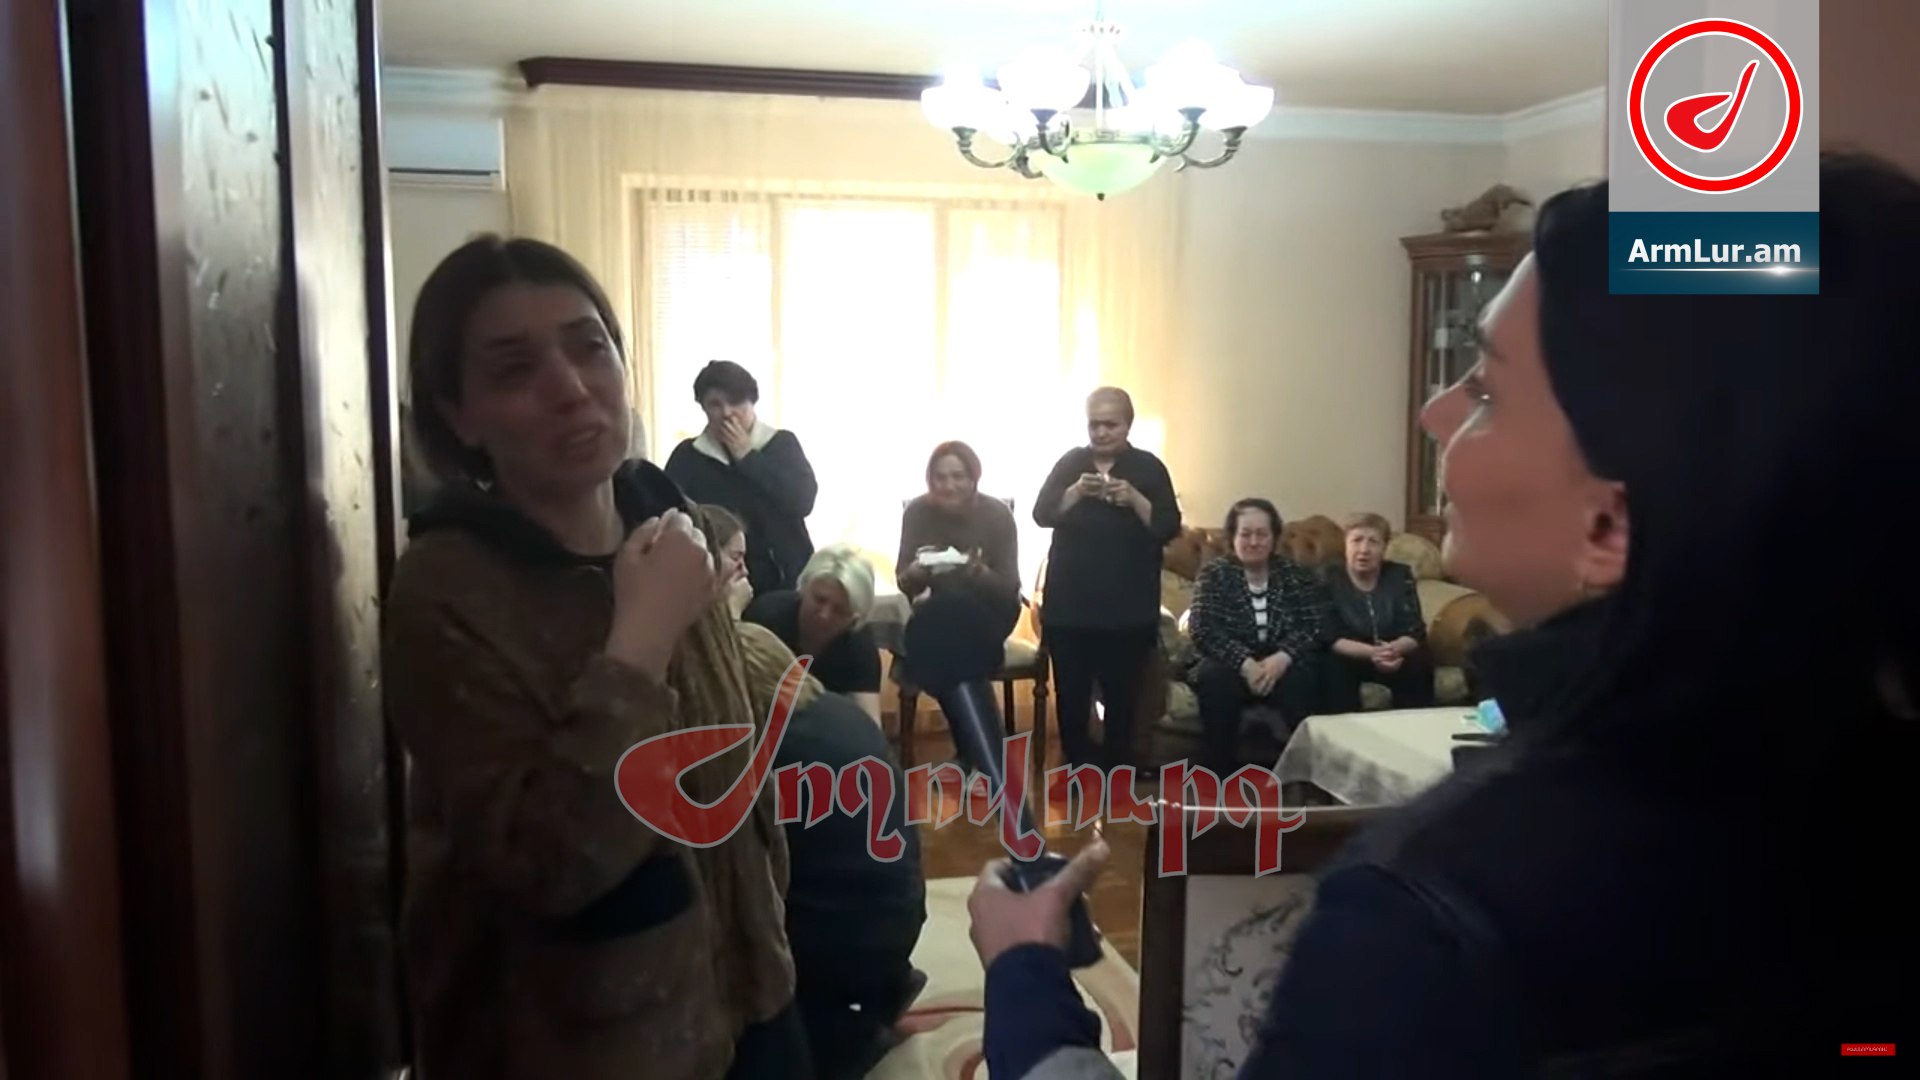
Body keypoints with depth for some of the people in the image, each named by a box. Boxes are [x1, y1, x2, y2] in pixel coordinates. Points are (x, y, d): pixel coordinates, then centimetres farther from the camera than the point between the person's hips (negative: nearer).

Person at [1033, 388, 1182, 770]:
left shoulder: (1149, 468, 1)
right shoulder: (1070, 462, 6)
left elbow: (1169, 528, -5)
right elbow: (1042, 514, -4)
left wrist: (1134, 499, -20)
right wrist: (1076, 492, -20)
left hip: (1128, 608, -1)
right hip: (1068, 604, 2)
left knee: (1121, 695, 4)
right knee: (1070, 693, 6)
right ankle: (1077, 770, 21)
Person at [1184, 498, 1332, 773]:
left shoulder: (1296, 575, 5)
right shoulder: (1214, 574, 1)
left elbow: (1316, 626, -7)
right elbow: (1202, 630, -13)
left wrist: (1282, 658, -27)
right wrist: (1245, 663, -28)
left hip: (1282, 664, 0)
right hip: (1232, 664, 0)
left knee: (1302, 679, -34)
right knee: (1214, 678, -34)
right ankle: (1221, 777, -26)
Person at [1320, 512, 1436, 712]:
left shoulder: (1401, 576, 0)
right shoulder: (1328, 579, -7)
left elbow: (1415, 631, -7)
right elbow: (1331, 638, -15)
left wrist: (1395, 649, -32)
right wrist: (1372, 652, -34)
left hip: (1395, 655, 2)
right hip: (1349, 656, -2)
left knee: (1419, 665, -27)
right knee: (1334, 667, -32)